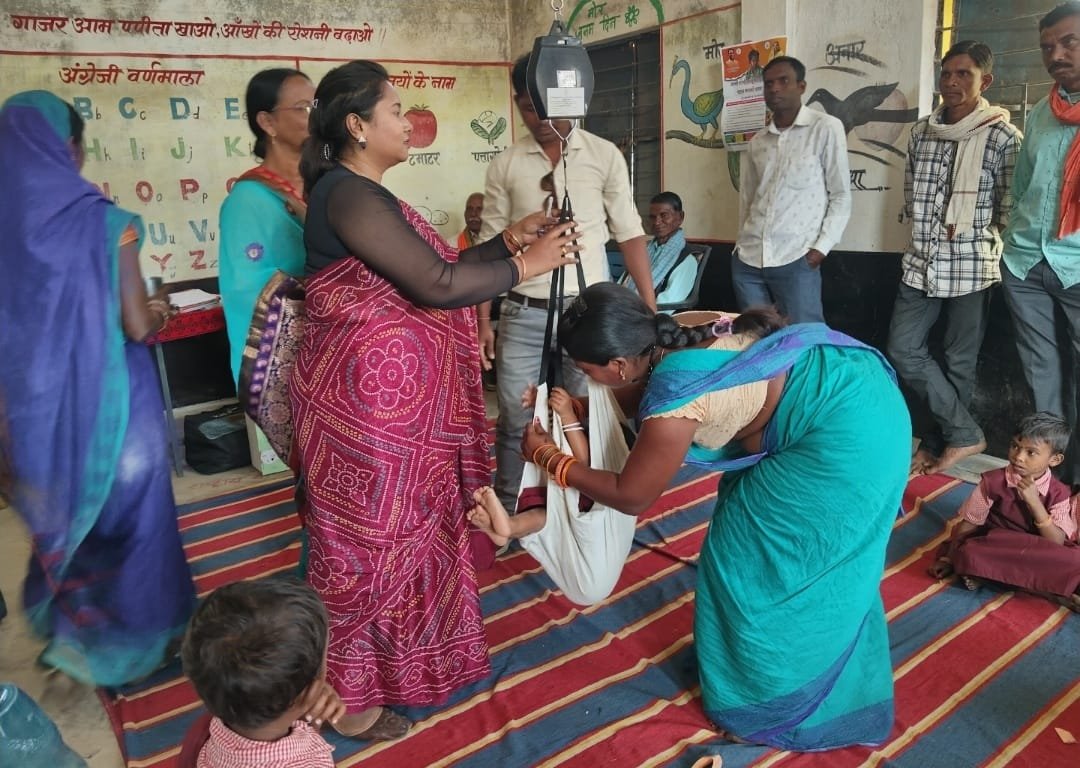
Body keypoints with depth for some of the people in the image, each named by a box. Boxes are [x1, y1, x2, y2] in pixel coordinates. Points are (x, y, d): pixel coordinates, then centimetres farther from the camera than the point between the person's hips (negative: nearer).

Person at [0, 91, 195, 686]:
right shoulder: (103, 222, -17)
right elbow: (137, 326, -17)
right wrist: (161, 307, 4)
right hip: (107, 405, -5)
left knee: (64, 517, 24)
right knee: (128, 516, 15)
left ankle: (72, 631, 41)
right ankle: (134, 637, 29)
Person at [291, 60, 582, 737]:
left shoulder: (365, 195, 14)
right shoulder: (349, 195, -18)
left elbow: (432, 270, 14)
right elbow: (437, 286, -23)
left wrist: (509, 239, 8)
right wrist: (525, 265, -11)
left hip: (396, 395, 10)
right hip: (368, 398, -10)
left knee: (403, 528, 21)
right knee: (371, 539, 3)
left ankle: (390, 658, 41)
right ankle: (351, 697, 23)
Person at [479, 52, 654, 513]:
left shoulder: (605, 156, 0)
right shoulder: (505, 165, 3)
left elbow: (629, 235, 1)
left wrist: (651, 310, -4)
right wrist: (482, 319, 3)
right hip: (523, 313, 1)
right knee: (514, 420, 8)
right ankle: (504, 513, 26)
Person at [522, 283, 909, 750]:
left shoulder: (674, 401, -27)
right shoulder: (676, 335, -3)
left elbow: (631, 496, -11)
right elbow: (639, 397, 18)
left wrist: (547, 457, -2)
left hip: (845, 433, -9)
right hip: (847, 385, 9)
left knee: (759, 558, 3)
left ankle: (778, 705, 24)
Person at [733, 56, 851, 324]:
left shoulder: (826, 128, 0)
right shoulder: (757, 141, 14)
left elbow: (841, 196, -2)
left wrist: (821, 246, -10)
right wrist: (744, 244, 11)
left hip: (797, 260, -5)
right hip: (747, 260, 5)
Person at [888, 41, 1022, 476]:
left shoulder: (1003, 137, -5)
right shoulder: (921, 132, 8)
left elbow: (1009, 212, -4)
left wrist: (968, 233, -7)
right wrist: (933, 229, 3)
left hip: (972, 267, -5)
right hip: (921, 263, 5)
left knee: (959, 361, 4)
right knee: (903, 351, 1)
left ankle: (939, 438, 21)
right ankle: (965, 434, 15)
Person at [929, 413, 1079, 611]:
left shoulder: (1058, 493, -7)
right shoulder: (993, 481, -11)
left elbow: (1057, 544, -17)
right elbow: (968, 525, -4)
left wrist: (1035, 502, -25)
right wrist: (949, 558, -4)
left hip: (1037, 556, 0)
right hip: (995, 548, 0)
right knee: (969, 553, -34)